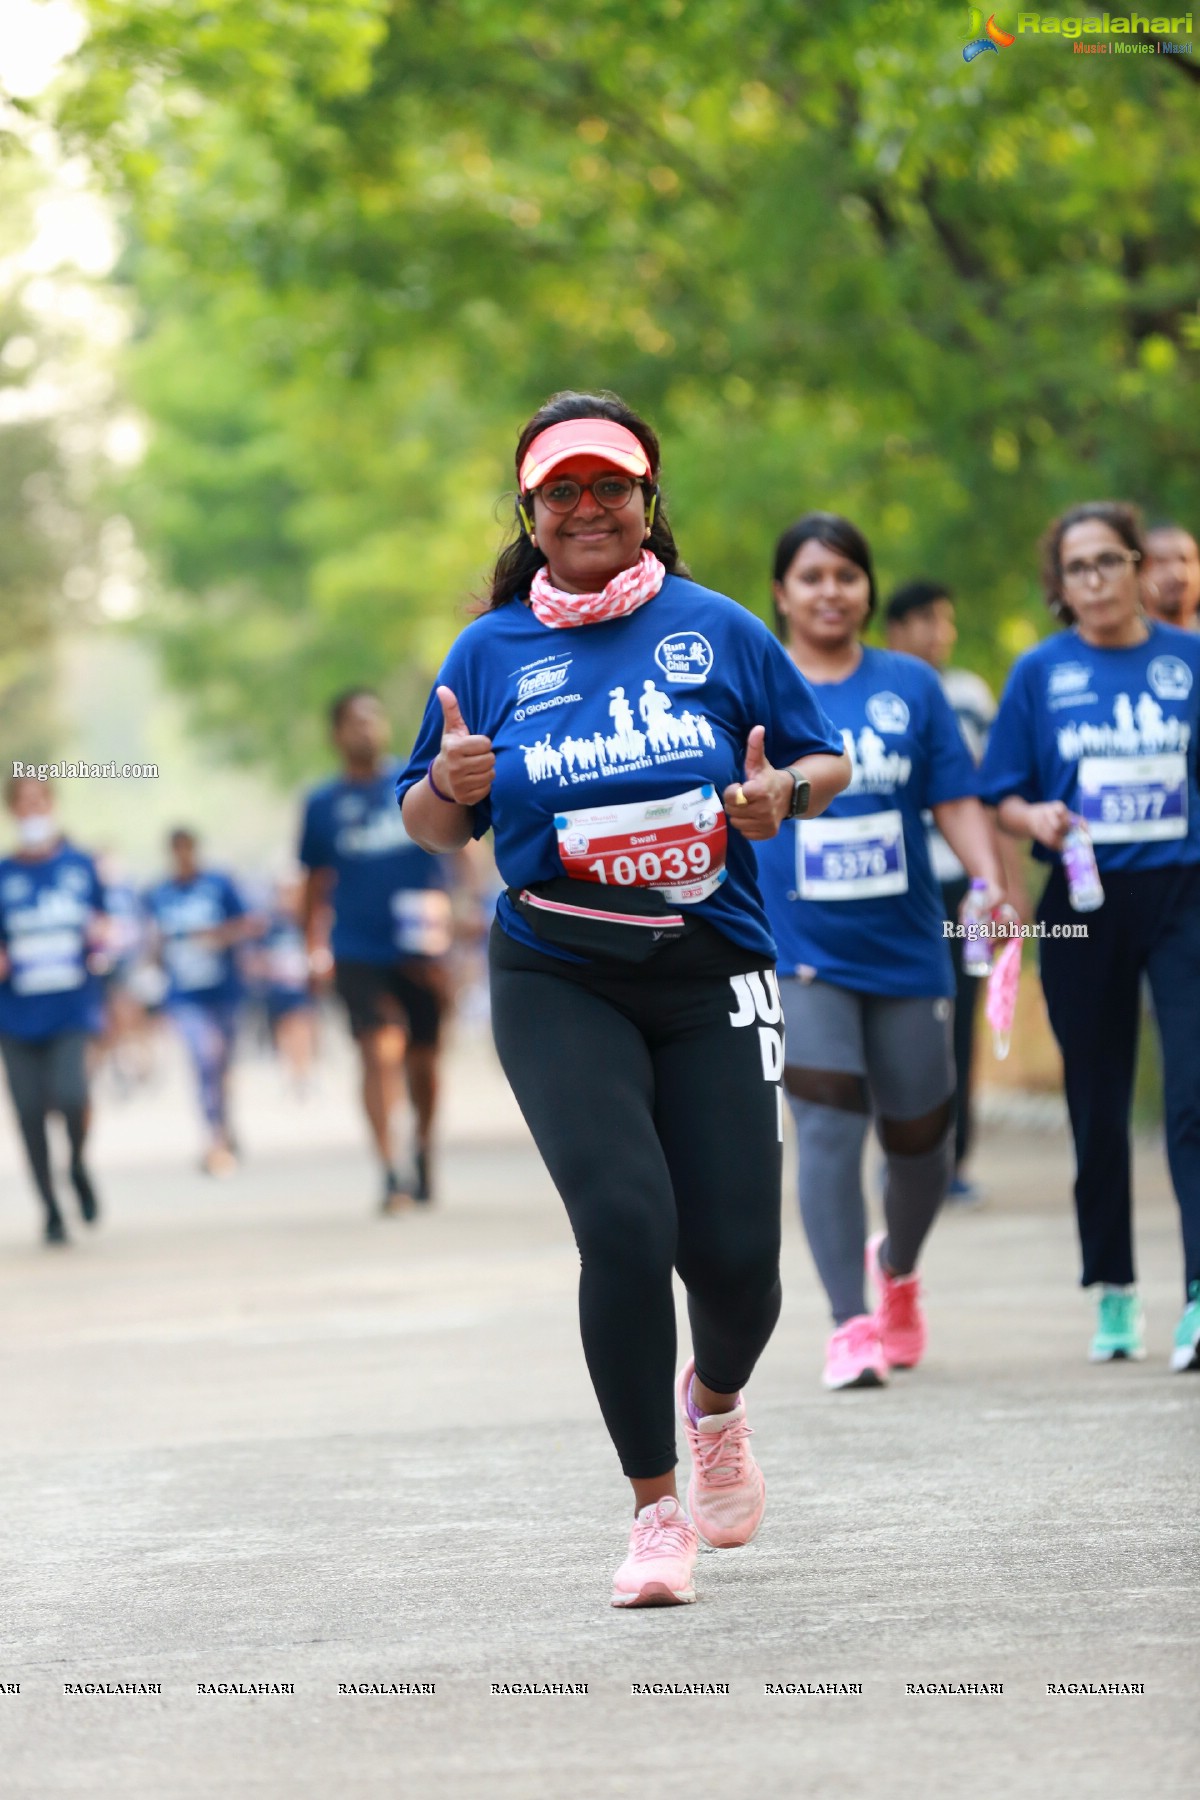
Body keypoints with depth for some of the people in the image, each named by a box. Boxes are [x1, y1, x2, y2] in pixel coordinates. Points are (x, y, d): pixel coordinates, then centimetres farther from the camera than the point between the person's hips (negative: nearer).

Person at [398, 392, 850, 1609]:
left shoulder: (718, 630, 5)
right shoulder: (491, 651, 6)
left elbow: (827, 762, 12)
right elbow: (428, 826, 13)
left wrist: (784, 791, -10)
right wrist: (451, 786, -10)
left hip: (711, 974, 1)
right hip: (558, 982, -1)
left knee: (734, 1251, -3)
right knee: (625, 1223, -19)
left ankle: (715, 1398, 35)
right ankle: (654, 1506, -3)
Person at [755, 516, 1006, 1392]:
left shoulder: (912, 686, 5)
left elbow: (956, 799, 3)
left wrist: (990, 878, -13)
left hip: (906, 950, 2)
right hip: (800, 957, -2)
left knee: (920, 1138, 9)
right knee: (830, 1129, -15)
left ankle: (897, 1266, 40)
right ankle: (852, 1326, -13)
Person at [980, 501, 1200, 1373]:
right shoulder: (1042, 672, 3)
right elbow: (1003, 796, 4)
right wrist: (1036, 818, -17)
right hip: (1084, 904, 1)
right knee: (1098, 1106, 8)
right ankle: (1114, 1292, 21)